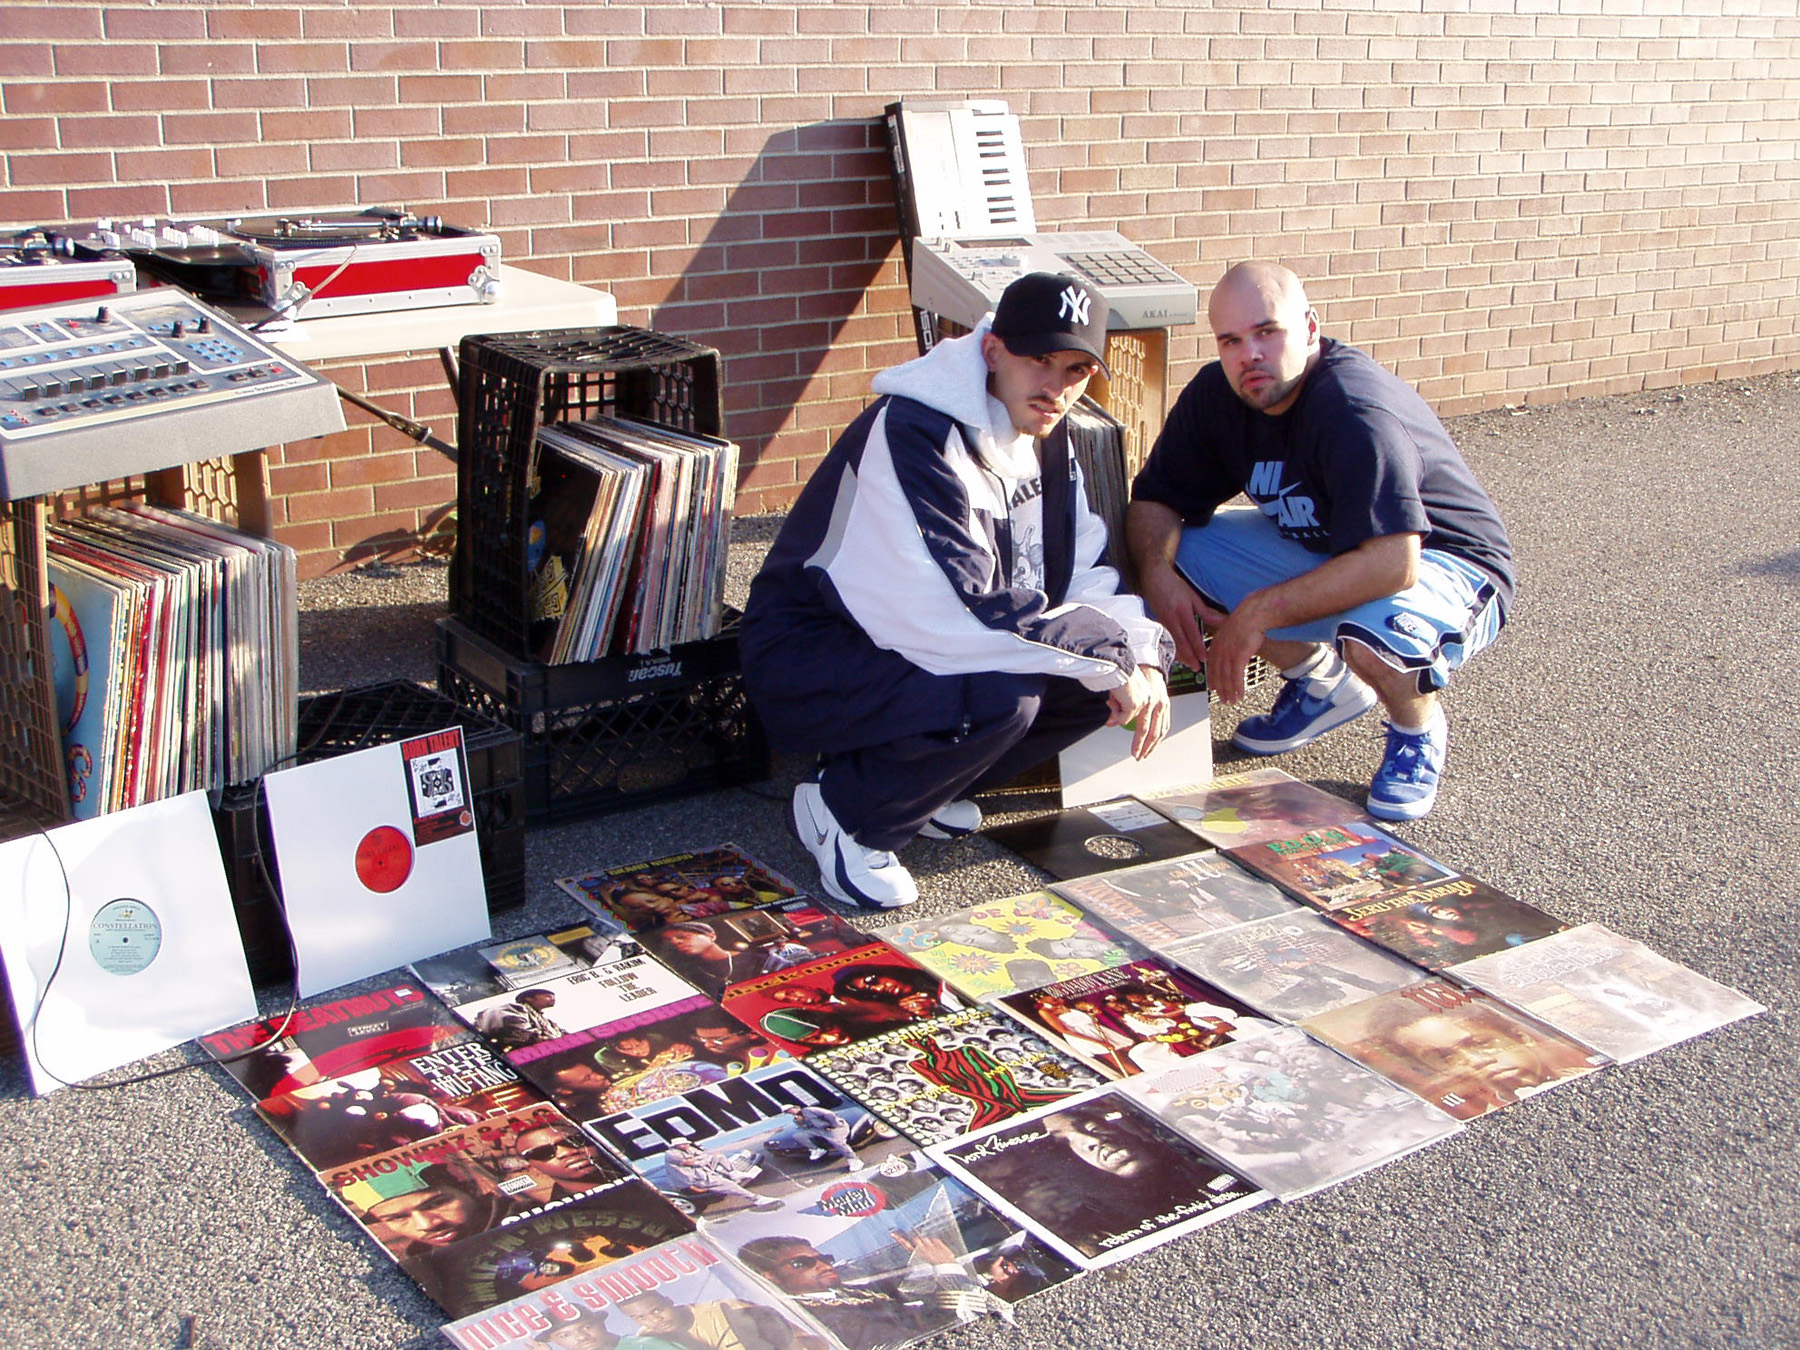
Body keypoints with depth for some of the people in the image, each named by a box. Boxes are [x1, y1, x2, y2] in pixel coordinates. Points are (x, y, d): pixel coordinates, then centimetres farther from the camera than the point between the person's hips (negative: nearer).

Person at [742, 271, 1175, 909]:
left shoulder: (1037, 430, 1)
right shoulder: (909, 436, -26)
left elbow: (1082, 566, 4)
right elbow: (957, 615, -34)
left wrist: (1136, 651, -16)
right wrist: (1111, 655, -26)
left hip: (925, 652, 9)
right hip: (807, 662, -8)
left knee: (1109, 671, -6)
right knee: (1000, 696, -33)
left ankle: (921, 783, 7)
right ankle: (844, 814, -8)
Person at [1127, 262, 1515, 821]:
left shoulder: (1356, 414, -32)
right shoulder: (1215, 395, -9)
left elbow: (1392, 564, -41)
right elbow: (1154, 499, -1)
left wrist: (1259, 613, -37)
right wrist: (1158, 573, -23)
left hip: (1446, 567, -7)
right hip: (1322, 553, 7)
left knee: (1374, 629, -41)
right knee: (1173, 550, -9)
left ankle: (1418, 731, -2)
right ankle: (1322, 682, 12)